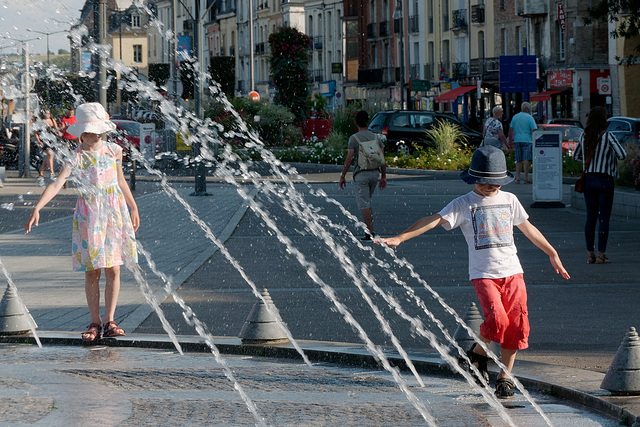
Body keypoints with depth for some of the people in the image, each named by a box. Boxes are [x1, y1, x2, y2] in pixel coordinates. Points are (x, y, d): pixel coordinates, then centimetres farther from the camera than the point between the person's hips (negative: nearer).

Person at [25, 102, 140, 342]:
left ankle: (109, 321, 7)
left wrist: (133, 208, 25)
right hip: (89, 217, -3)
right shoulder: (77, 159, -8)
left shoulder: (114, 151, 4)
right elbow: (56, 184, -17)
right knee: (92, 271, 0)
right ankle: (94, 323, 8)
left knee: (113, 270, 0)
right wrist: (37, 208, -30)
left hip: (115, 214, 3)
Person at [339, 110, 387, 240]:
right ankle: (369, 228, 19)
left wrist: (343, 176, -4)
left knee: (364, 204, -3)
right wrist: (383, 177, 13)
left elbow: (349, 159, -11)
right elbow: (382, 159, 6)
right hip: (375, 173, 5)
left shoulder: (354, 138, -7)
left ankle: (370, 232, -10)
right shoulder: (376, 137, 7)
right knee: (367, 201, 22)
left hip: (361, 174, -5)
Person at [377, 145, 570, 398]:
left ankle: (504, 378, 11)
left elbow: (528, 228, 25)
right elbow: (434, 221, -10)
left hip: (512, 271, 4)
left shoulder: (509, 200, 12)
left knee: (517, 324, -3)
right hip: (483, 273, -4)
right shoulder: (464, 204, -1)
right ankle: (478, 353, 9)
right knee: (497, 319, -22)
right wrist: (399, 238, -20)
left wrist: (553, 254, 32)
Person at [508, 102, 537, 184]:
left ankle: (517, 178, 4)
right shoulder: (529, 118, -5)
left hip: (517, 140, 5)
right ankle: (526, 178, -9)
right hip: (527, 140, -5)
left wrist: (510, 140, 15)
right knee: (526, 160, -6)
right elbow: (534, 131, -9)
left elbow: (510, 130, 10)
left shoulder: (515, 117, 10)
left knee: (519, 160, 9)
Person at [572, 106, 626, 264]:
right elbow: (622, 155, -17)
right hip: (604, 180, -5)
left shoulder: (584, 136, 4)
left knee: (590, 217, 10)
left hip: (588, 179, 5)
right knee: (604, 218, -1)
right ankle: (601, 254, -3)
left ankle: (590, 253, 10)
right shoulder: (607, 136, -11)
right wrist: (611, 154, 4)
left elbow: (576, 156, 16)